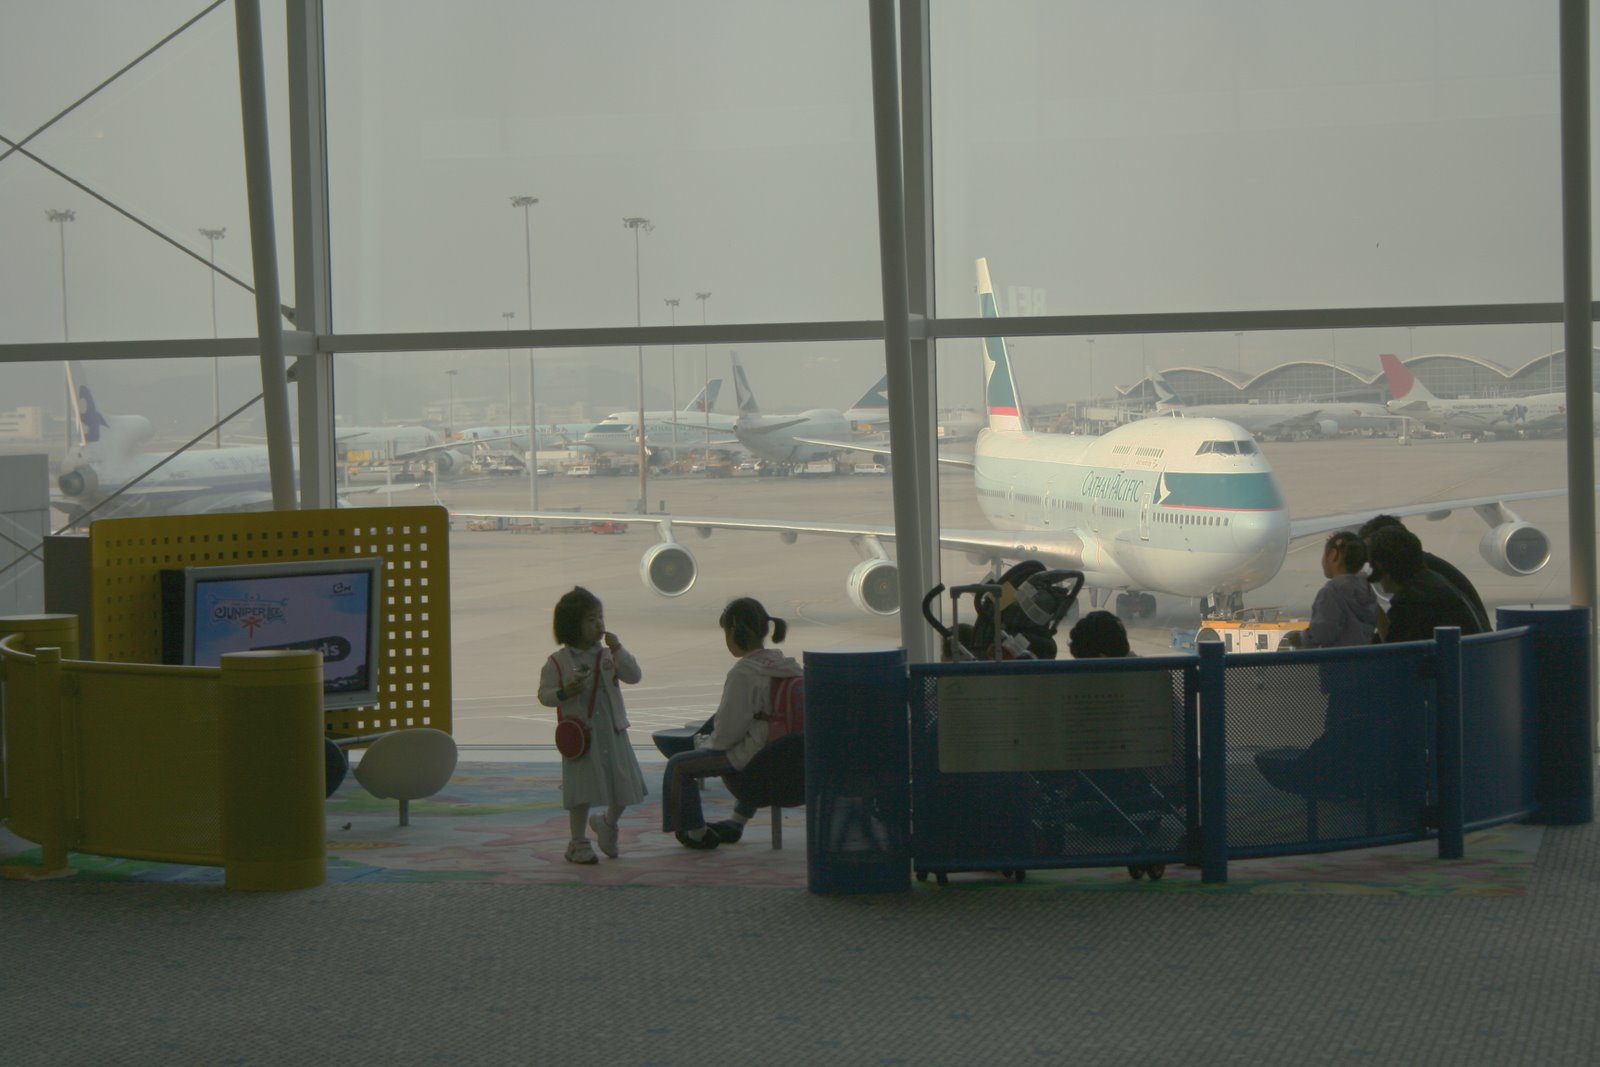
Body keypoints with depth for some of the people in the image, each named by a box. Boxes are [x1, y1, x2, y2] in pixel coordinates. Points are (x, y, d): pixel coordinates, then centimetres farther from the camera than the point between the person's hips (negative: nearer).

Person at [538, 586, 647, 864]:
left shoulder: (608, 655, 5)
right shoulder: (558, 661, -4)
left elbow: (634, 676, -4)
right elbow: (544, 694, -2)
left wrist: (617, 649, -14)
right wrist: (564, 693, -22)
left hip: (612, 733, 4)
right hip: (580, 735, -4)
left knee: (623, 788, 6)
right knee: (582, 791, -1)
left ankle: (608, 823, 34)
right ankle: (578, 843, 13)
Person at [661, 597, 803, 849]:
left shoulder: (743, 673, -20)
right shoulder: (789, 666, 5)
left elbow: (728, 731, -18)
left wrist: (706, 743, 4)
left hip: (750, 756, -9)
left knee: (679, 766, 2)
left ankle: (697, 832, 17)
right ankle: (737, 822, 51)